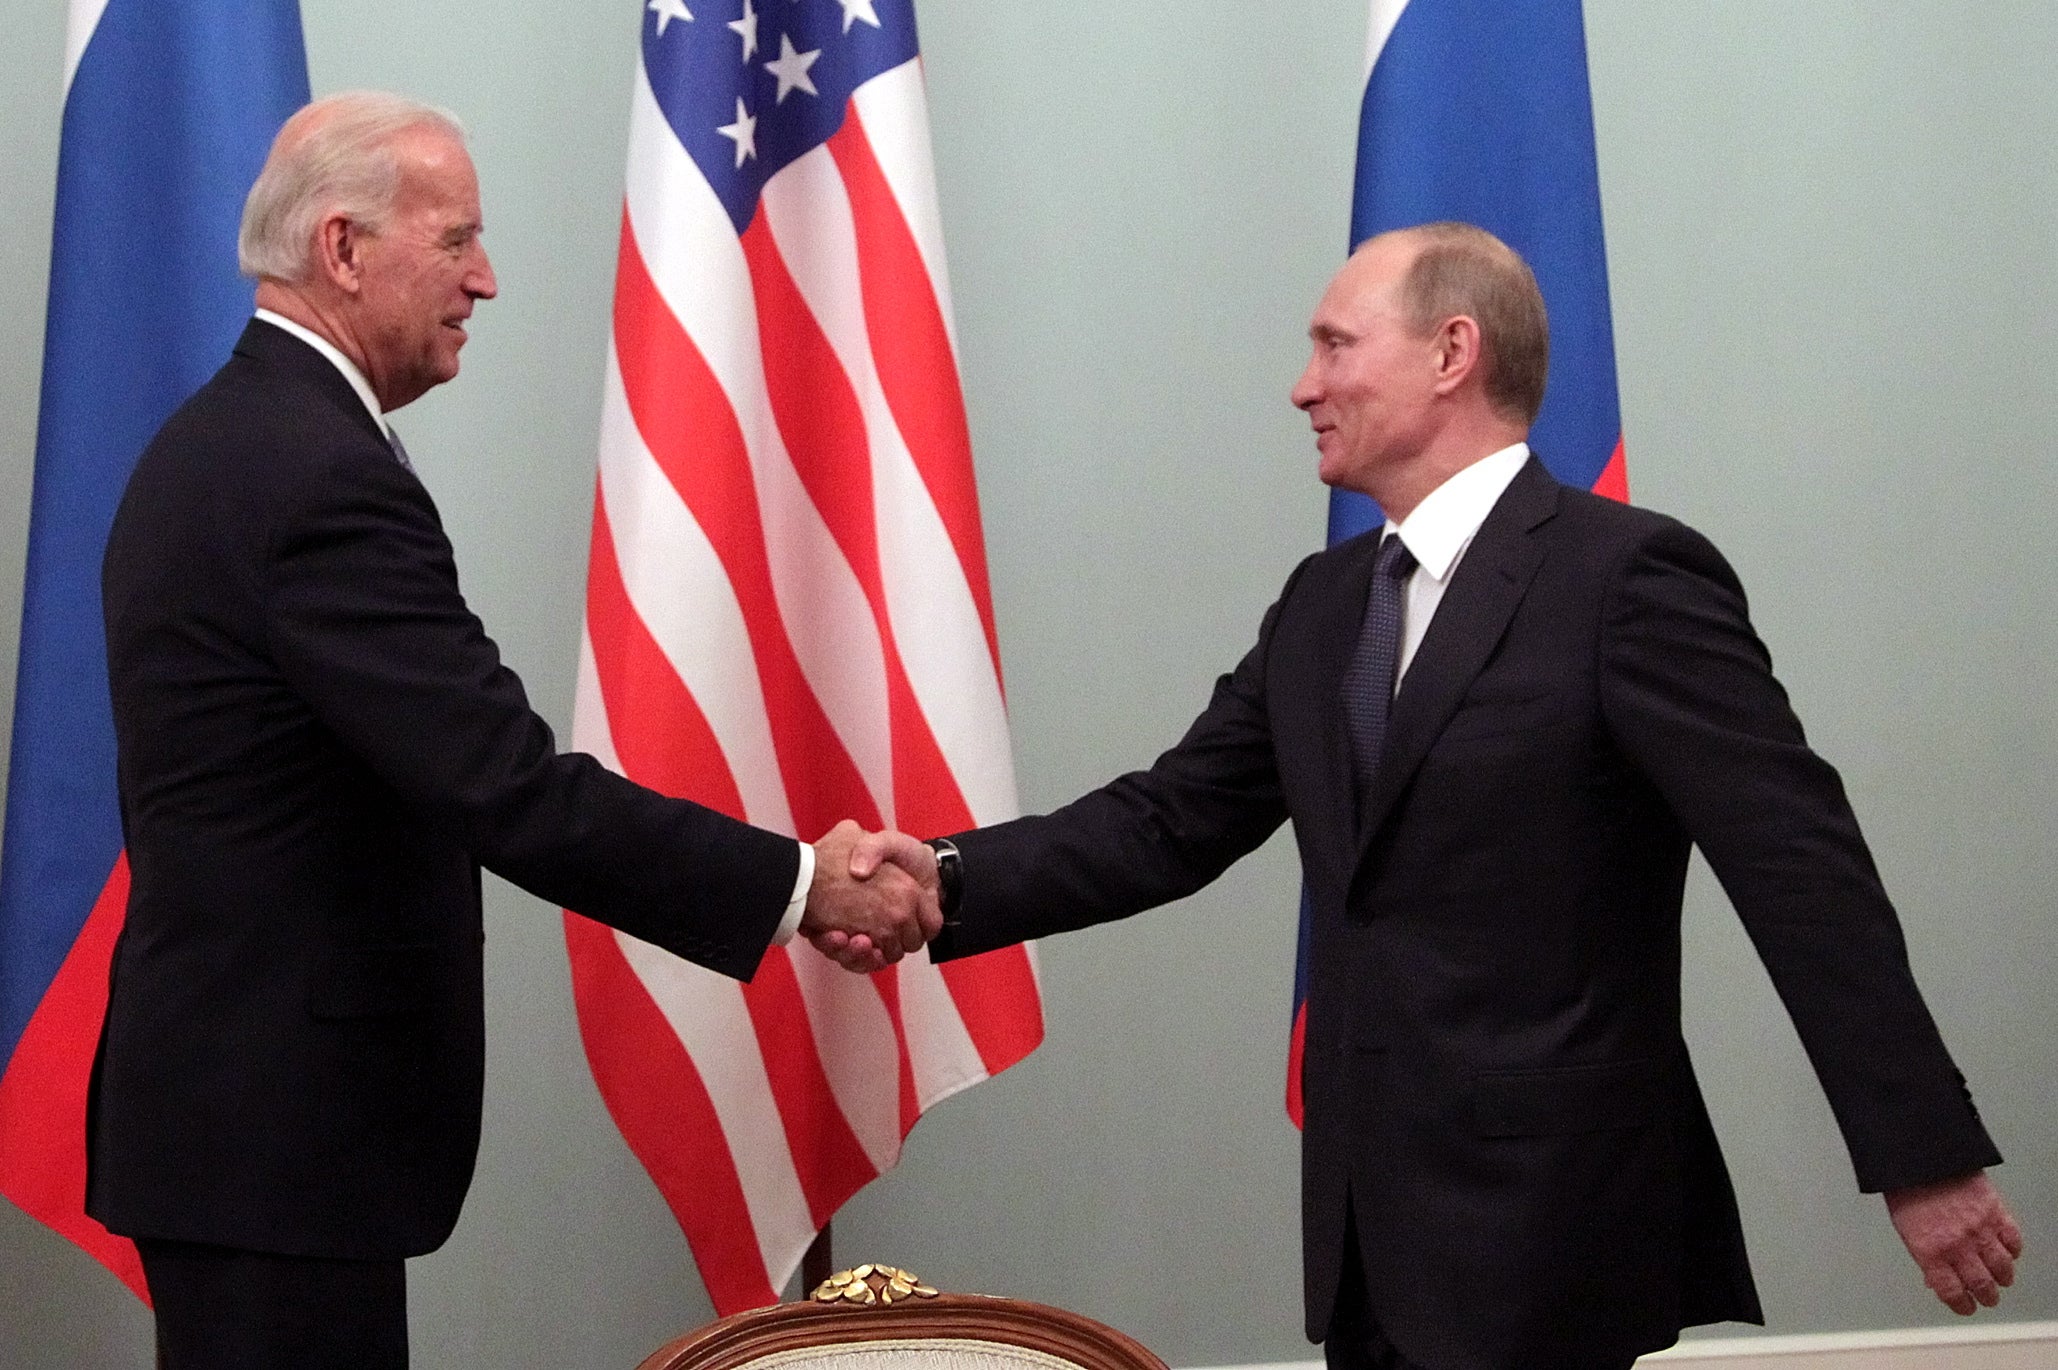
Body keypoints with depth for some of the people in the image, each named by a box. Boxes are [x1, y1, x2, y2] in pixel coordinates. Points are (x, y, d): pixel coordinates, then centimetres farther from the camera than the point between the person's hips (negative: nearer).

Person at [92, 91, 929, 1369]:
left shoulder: (215, 443, 13)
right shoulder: (322, 477, -20)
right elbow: (514, 789, -25)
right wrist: (802, 884, -18)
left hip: (220, 1102, 10)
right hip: (279, 1125, -10)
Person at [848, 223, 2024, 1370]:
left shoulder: (1627, 578, -12)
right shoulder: (1324, 603, 13)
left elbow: (1802, 869, -15)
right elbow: (1171, 823, 10)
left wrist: (1925, 1156, -17)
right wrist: (950, 878, -5)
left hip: (1552, 1223, -7)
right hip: (1375, 1219, 8)